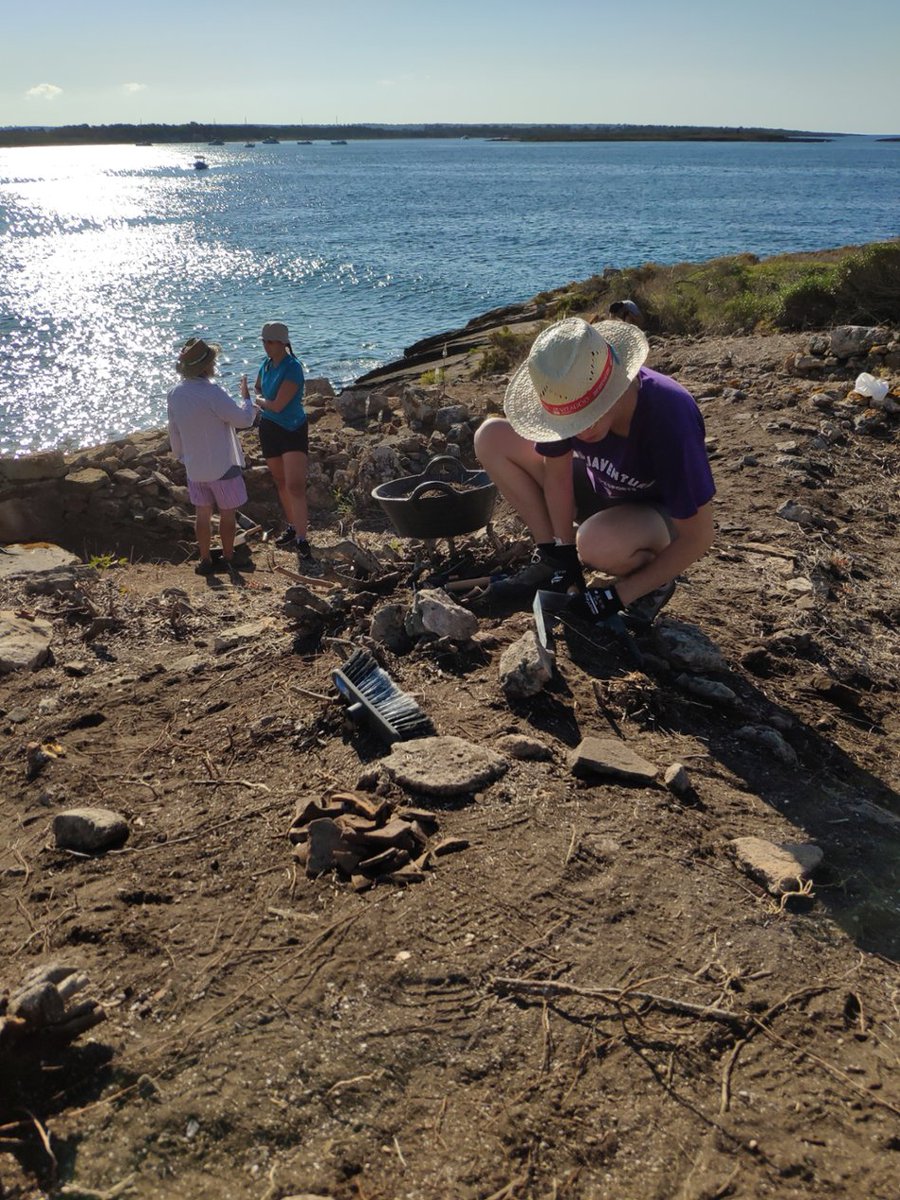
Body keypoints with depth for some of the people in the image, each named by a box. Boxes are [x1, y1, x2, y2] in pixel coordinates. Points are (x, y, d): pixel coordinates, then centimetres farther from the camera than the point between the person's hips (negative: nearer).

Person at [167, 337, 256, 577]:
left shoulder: (174, 394, -1)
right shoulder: (212, 393, -24)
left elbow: (174, 432, 9)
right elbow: (243, 419, -18)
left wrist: (181, 455, 25)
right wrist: (247, 396, 0)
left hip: (194, 467, 6)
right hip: (222, 467, -6)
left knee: (202, 513, 16)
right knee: (227, 513, 11)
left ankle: (205, 560, 22)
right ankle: (228, 559, 22)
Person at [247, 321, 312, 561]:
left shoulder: (292, 368, -19)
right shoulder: (266, 364, 4)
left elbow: (277, 405, -22)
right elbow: (256, 388, 24)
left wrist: (259, 401, -2)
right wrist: (264, 401, 2)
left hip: (293, 429, -8)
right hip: (269, 428, 8)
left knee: (295, 486, -14)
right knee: (281, 482, 16)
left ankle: (302, 541, -14)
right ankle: (292, 528, 30)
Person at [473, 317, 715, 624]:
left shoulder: (669, 419, -36)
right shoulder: (567, 398, -24)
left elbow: (698, 538, -29)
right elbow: (557, 473, -7)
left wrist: (617, 596, -26)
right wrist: (565, 556, -10)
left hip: (660, 513, -5)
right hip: (601, 489, 6)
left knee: (598, 543, -42)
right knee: (491, 437, -12)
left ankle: (654, 582, -5)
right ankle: (552, 562, -2)